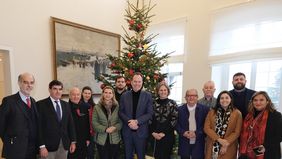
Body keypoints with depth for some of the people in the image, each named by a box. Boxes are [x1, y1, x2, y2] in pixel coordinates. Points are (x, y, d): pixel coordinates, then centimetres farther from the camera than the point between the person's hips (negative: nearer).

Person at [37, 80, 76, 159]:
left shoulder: (66, 105, 7)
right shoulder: (41, 104, -6)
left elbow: (70, 124, 9)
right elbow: (39, 127, -10)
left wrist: (73, 141, 6)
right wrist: (42, 146, -13)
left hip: (64, 145, 4)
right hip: (48, 145, -4)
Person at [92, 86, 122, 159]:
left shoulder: (117, 106, 0)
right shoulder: (97, 107, -2)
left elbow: (121, 121, -1)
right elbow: (94, 122, -6)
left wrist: (115, 127, -20)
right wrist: (105, 129, -17)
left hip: (115, 139, 1)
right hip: (101, 139, -1)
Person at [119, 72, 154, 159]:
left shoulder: (148, 96, -4)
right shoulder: (124, 95, 1)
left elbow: (150, 113, -8)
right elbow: (121, 112, 1)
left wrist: (137, 121, -19)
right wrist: (129, 121, -15)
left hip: (141, 131, -1)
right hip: (127, 131, 2)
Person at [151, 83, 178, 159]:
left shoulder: (172, 103, -5)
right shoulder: (154, 103, 3)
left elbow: (174, 120, -8)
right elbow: (151, 119, 6)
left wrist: (164, 133, -10)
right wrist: (153, 132, -4)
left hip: (168, 135, -2)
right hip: (155, 135, 3)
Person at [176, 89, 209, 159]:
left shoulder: (205, 109, -2)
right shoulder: (180, 109, 3)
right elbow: (177, 124, 4)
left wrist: (196, 133, -15)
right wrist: (183, 132, -13)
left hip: (198, 144, -1)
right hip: (184, 144, 1)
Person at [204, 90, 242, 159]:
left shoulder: (237, 113, 0)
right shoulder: (212, 112, 3)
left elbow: (237, 132, -3)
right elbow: (206, 128, -4)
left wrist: (226, 144, -11)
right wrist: (219, 139, -14)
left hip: (228, 148, -1)